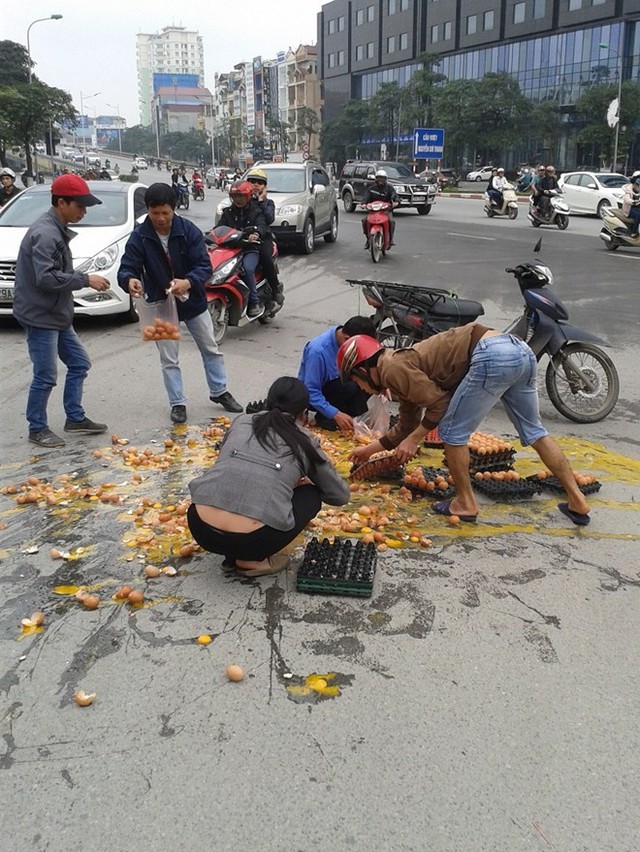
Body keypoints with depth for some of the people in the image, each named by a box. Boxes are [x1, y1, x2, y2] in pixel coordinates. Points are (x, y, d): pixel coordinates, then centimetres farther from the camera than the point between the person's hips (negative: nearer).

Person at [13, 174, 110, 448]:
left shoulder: (57, 230, 11)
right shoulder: (44, 233, -20)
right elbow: (45, 278, -27)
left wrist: (83, 279, 7)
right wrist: (85, 279, -22)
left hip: (58, 315, 10)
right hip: (40, 316, -10)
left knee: (79, 363, 15)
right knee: (45, 376, -2)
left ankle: (75, 418, 25)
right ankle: (37, 429, 13)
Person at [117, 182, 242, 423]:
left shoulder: (189, 230, -15)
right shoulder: (139, 236, -14)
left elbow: (204, 265, -19)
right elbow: (126, 268, -18)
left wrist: (188, 282, -41)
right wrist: (129, 280, -43)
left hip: (193, 302, 1)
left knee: (211, 349, 14)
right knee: (169, 359, 6)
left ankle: (219, 392, 33)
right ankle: (178, 403, 21)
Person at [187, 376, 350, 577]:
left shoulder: (241, 421, 20)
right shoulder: (305, 442, 13)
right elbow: (340, 496, 25)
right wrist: (297, 482, 47)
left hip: (200, 528, 4)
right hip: (251, 540, -4)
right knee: (311, 495, 22)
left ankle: (234, 552, 18)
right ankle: (252, 558, 8)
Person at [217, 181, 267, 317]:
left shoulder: (256, 211, 5)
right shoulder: (228, 212, 17)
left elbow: (262, 225, -13)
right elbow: (220, 227, 7)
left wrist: (256, 233, -38)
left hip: (250, 249, -4)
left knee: (247, 269, -33)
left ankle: (254, 303, -23)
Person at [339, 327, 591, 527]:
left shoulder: (392, 369, 0)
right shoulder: (405, 366, 29)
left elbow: (439, 403, -7)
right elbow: (406, 426, 39)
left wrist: (414, 440, 6)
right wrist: (370, 449, 50)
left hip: (492, 356, -10)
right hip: (520, 351, 10)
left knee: (453, 431, 6)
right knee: (533, 430, 20)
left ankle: (465, 504, 18)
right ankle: (577, 502, 24)